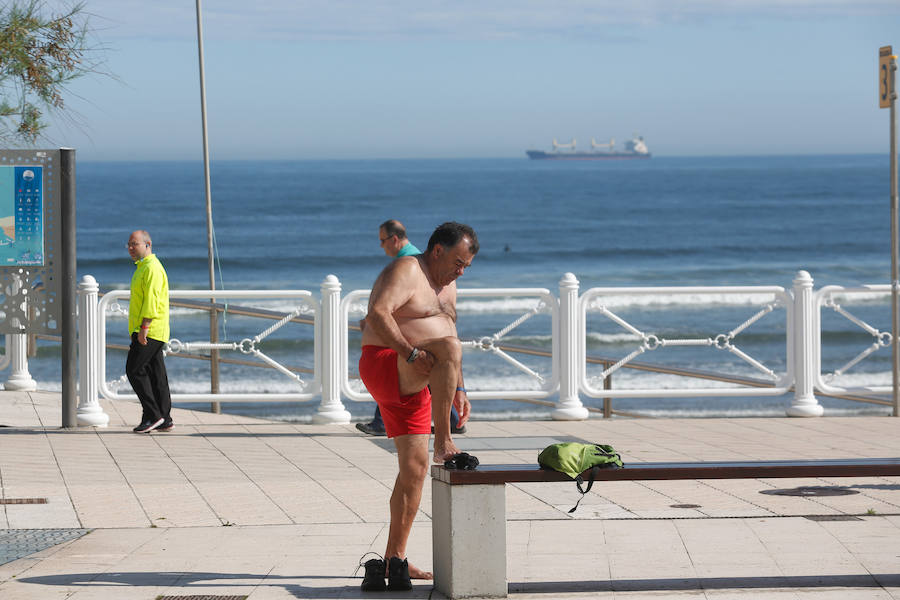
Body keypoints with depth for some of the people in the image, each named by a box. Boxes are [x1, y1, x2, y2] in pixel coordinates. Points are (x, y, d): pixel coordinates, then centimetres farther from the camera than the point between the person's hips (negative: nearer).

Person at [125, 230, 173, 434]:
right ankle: (164, 420, 8)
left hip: (149, 331, -10)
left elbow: (152, 300, -20)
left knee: (134, 370, -10)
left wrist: (144, 328, -24)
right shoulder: (143, 267, 20)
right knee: (155, 373, 8)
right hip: (147, 332, 10)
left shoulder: (152, 268, -13)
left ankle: (152, 415, -9)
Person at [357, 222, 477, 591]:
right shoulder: (406, 272, -9)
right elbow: (378, 314, -24)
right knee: (449, 347, -33)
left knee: (414, 469, 4)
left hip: (412, 387, 9)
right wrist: (410, 352, -33)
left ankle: (394, 559, 9)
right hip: (384, 368, -9)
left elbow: (450, 336, 27)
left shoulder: (446, 285, 21)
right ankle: (443, 444, -32)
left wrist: (458, 389, 18)